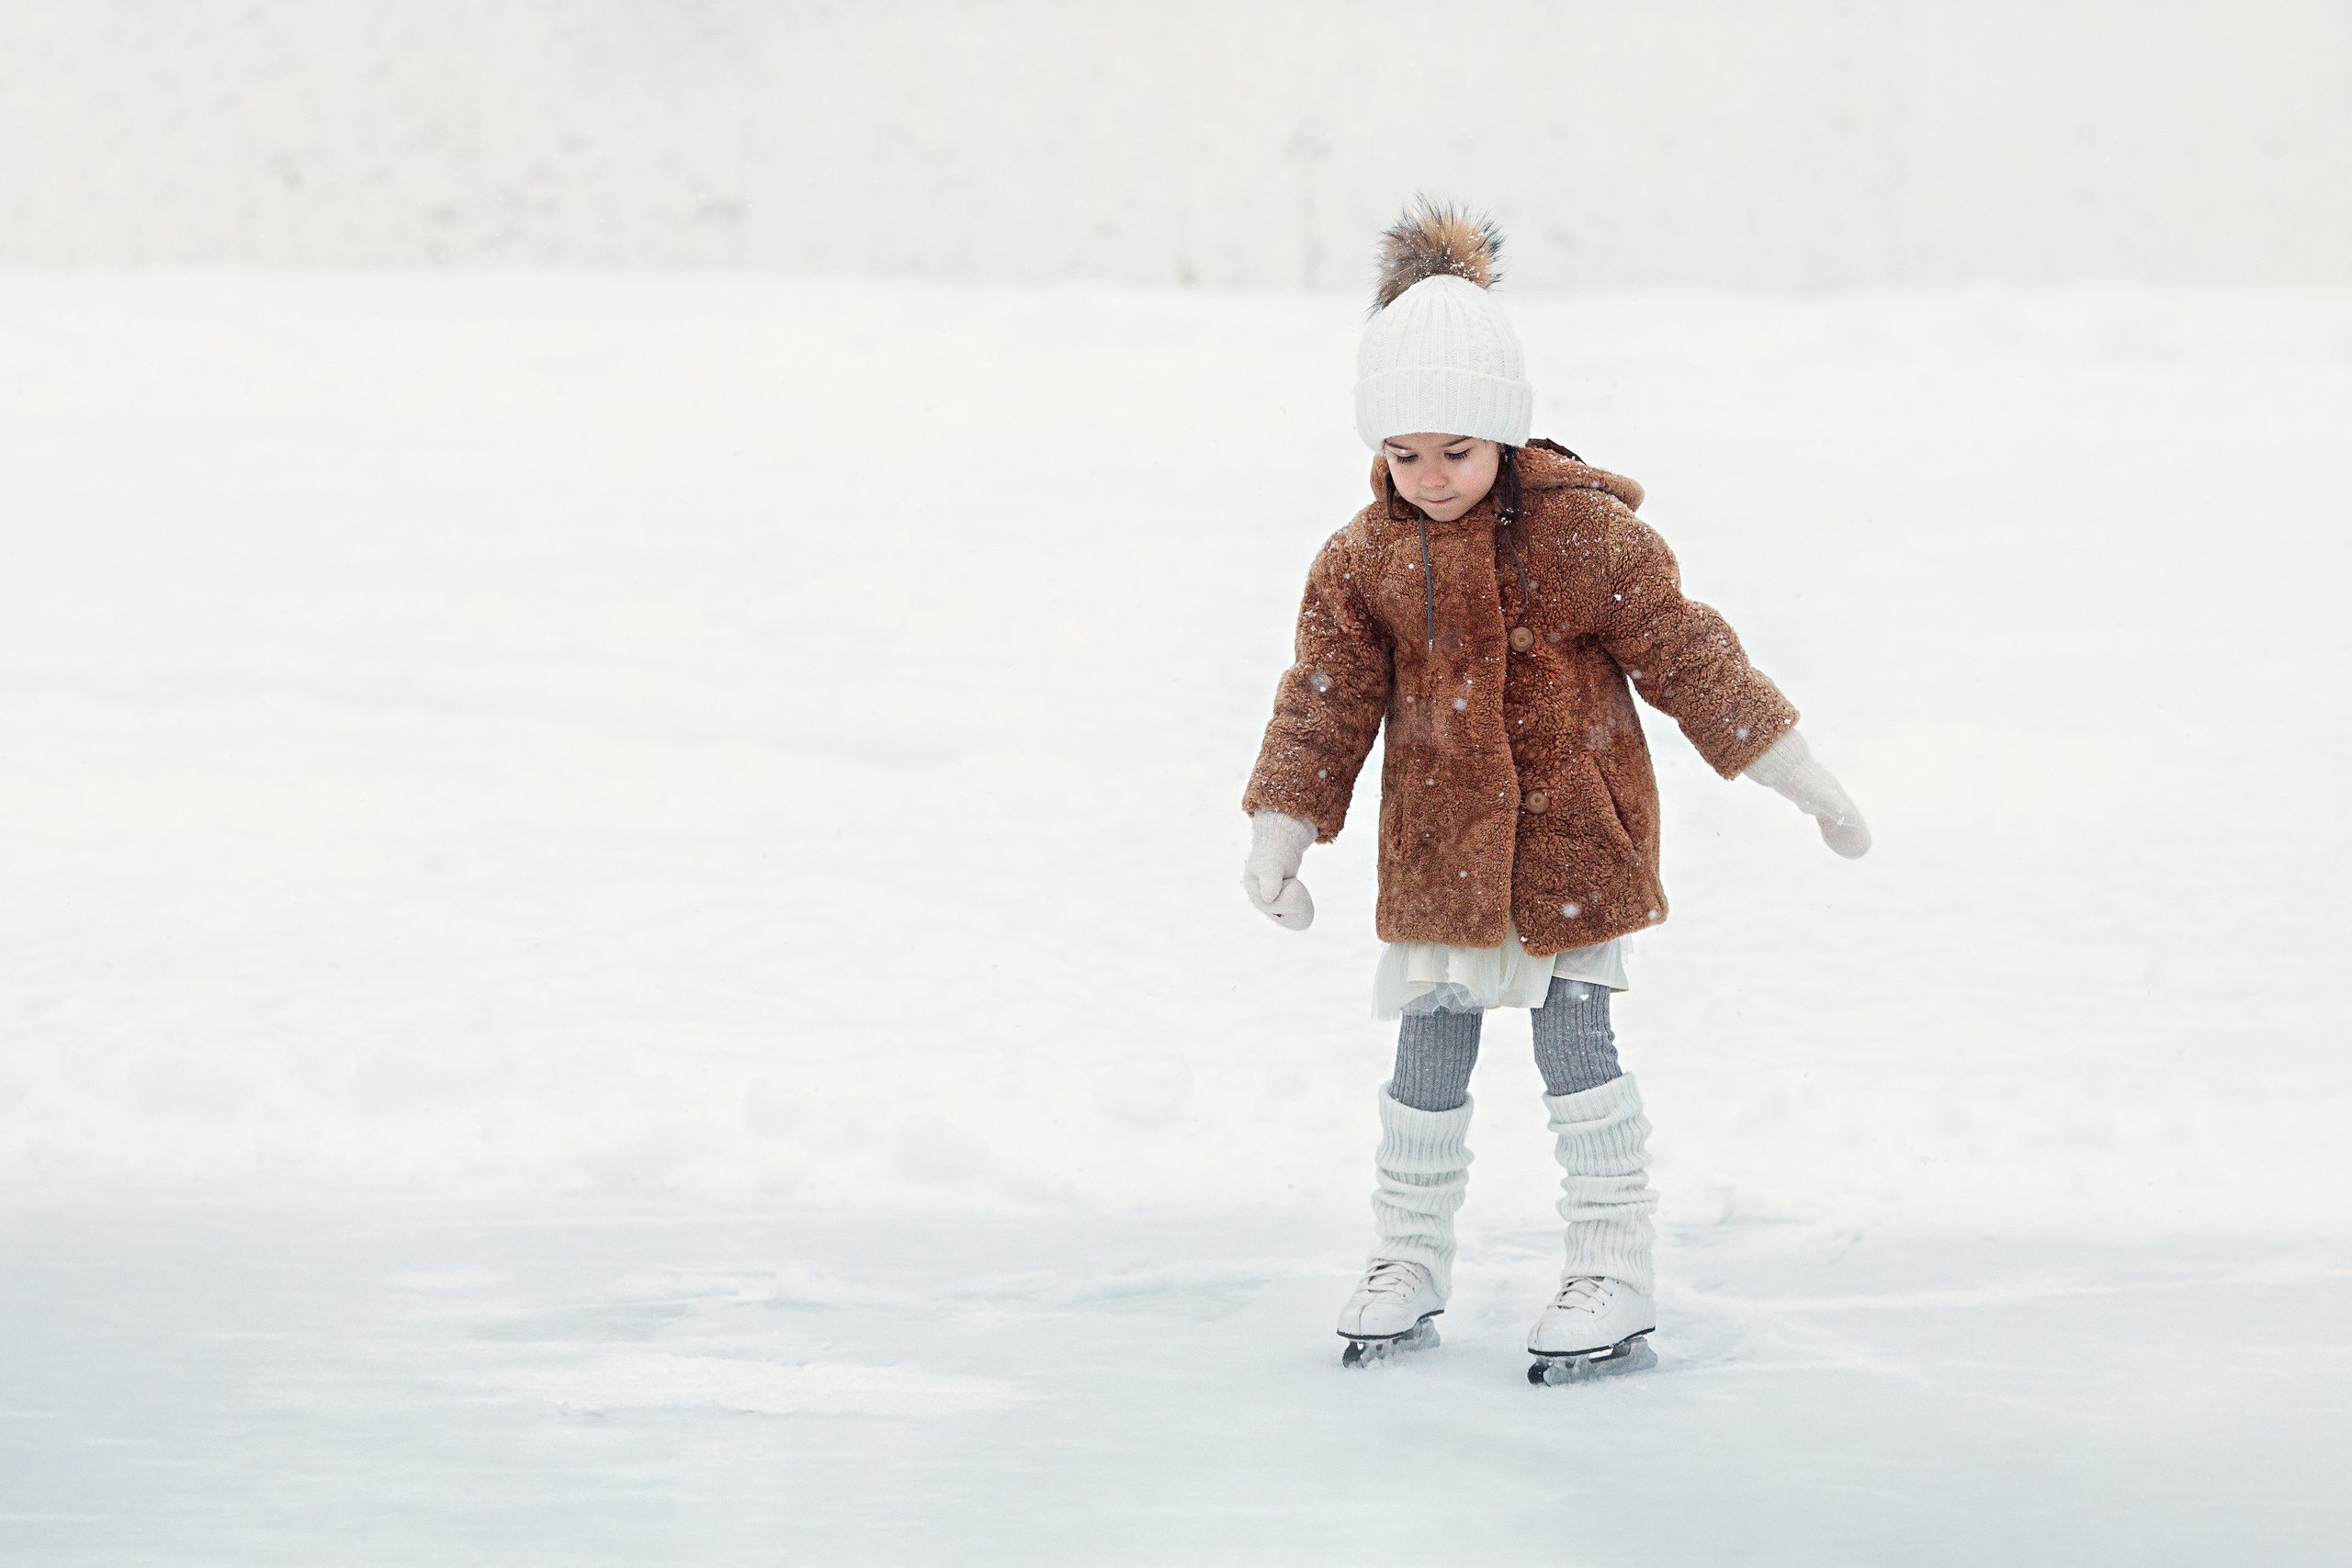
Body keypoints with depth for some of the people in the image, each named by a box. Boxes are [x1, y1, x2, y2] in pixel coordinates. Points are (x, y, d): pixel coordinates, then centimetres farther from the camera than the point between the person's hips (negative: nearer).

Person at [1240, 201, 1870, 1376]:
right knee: (1429, 1049, 6)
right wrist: (1278, 832, -4)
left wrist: (1797, 775, -3)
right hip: (1438, 842, 3)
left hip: (1575, 833, -3)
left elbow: (1684, 656, -6)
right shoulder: (1364, 562, -3)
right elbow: (1325, 702, 2)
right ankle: (1407, 1259, 21)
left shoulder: (1586, 534, -11)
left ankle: (1613, 1267, 4)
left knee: (1574, 1042, -5)